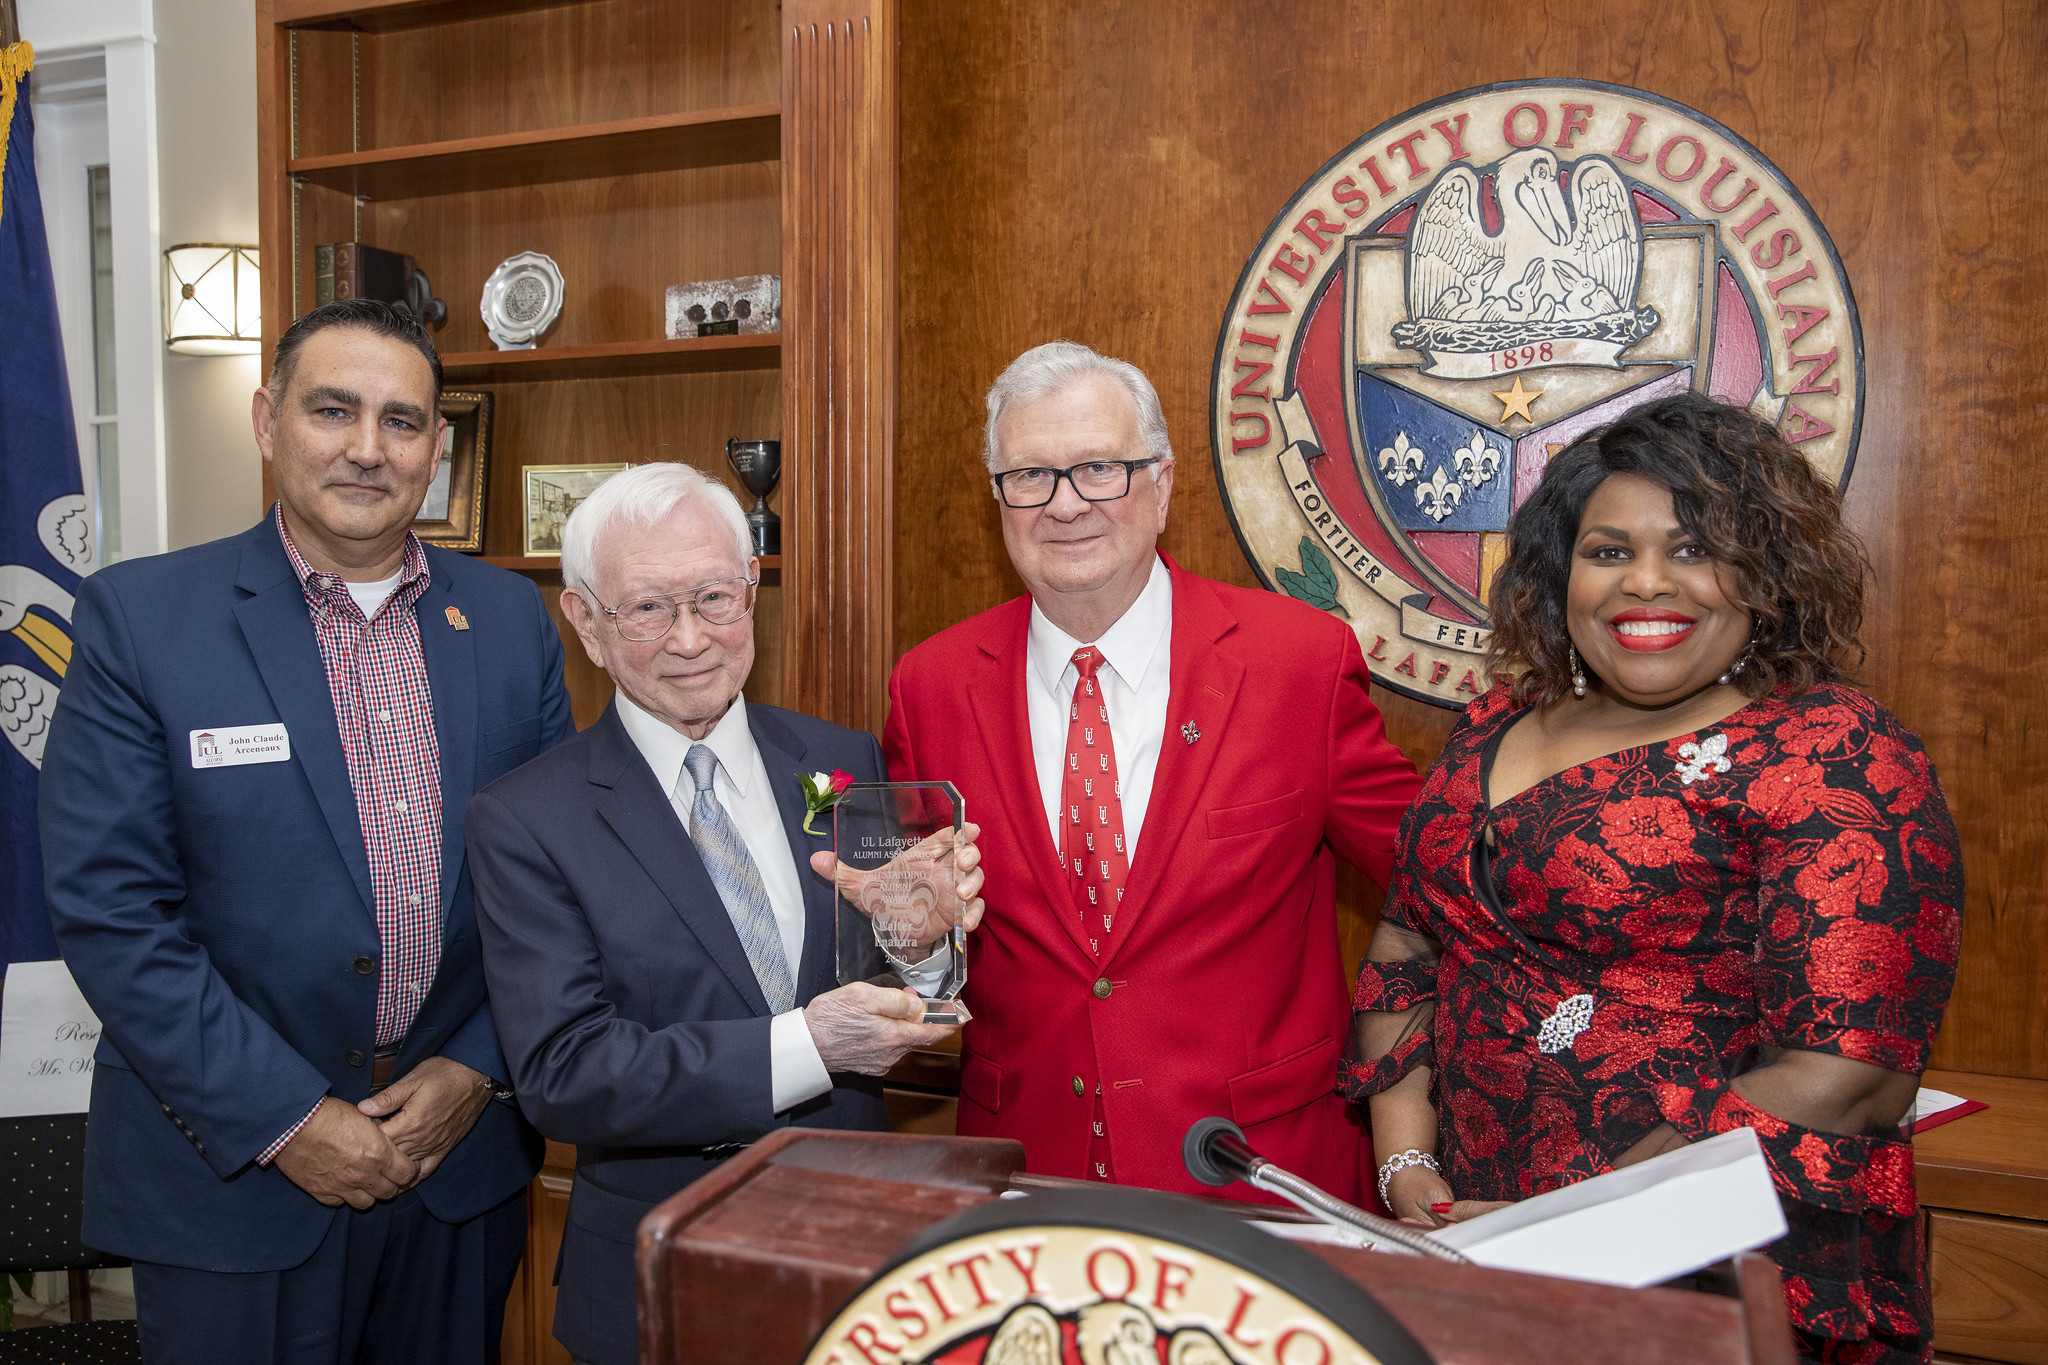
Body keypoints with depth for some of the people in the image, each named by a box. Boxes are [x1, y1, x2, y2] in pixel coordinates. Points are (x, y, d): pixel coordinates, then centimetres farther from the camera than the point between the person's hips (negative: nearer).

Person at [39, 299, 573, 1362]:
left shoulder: (510, 618, 1)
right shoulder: (139, 616, -8)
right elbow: (108, 906, -12)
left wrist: (478, 1069, -5)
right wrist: (283, 1119, -13)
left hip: (463, 1158, 3)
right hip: (231, 1174, -3)